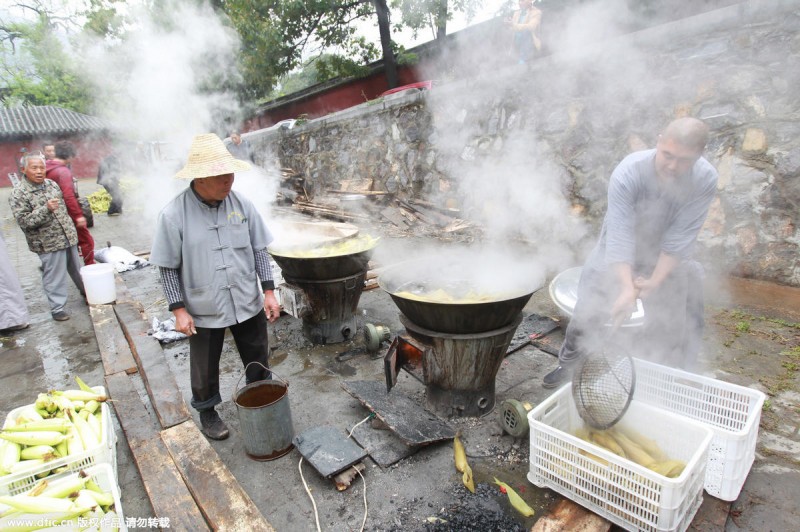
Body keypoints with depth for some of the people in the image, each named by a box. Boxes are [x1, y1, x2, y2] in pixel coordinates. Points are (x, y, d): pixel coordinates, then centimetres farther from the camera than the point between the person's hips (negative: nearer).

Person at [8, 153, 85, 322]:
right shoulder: (18, 194, -11)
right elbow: (24, 221, -16)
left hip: (69, 237, 6)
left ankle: (86, 290, 41)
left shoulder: (51, 184, 8)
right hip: (49, 244, -6)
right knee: (55, 277, 1)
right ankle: (57, 308, 13)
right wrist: (46, 209, -28)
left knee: (76, 269, 21)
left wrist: (72, 230, 21)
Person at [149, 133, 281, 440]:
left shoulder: (241, 204, -6)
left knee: (258, 362, 18)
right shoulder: (174, 214, -14)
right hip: (204, 311, -2)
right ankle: (207, 413, 44)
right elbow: (168, 268, -7)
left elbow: (259, 250, 0)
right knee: (205, 370, 18)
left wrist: (268, 291, -3)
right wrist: (179, 310, -9)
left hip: (249, 304, 3)